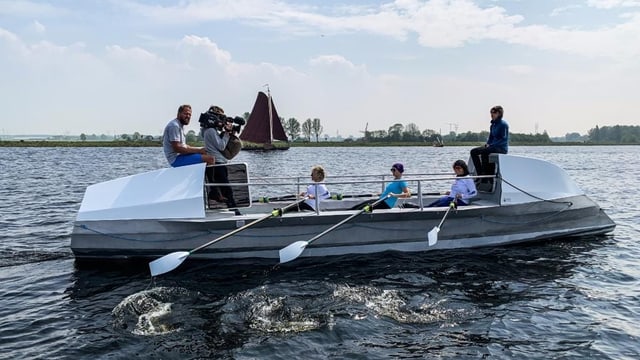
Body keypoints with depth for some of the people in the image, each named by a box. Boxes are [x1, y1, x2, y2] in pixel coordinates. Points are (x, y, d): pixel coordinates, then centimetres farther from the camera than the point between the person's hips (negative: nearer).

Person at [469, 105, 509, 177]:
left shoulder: (503, 124, -9)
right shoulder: (493, 125, 15)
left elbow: (504, 139, -15)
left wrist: (491, 145, -20)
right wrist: (487, 144, 0)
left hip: (502, 148, -9)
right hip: (493, 146, 9)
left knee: (484, 151, -35)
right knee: (473, 151, -7)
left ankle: (486, 175, -28)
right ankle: (480, 174, -13)